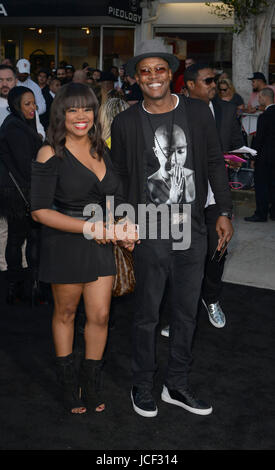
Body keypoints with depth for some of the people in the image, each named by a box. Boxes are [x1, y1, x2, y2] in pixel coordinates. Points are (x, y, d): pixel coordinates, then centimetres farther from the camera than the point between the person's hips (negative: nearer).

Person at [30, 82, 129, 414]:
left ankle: (91, 384, 27)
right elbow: (40, 211, -15)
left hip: (100, 244, 4)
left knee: (100, 316, 5)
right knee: (65, 313, 13)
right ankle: (68, 382, 34)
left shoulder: (102, 151, 6)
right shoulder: (51, 155, -11)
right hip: (65, 244, -4)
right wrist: (88, 227, -21)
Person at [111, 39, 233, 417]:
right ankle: (142, 386, 26)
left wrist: (225, 212, 3)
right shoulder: (125, 122, -1)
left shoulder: (198, 112, 3)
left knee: (186, 312, 12)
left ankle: (177, 385, 28)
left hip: (192, 229, 2)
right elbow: (119, 175, 5)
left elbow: (215, 163, 7)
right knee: (147, 313, 8)